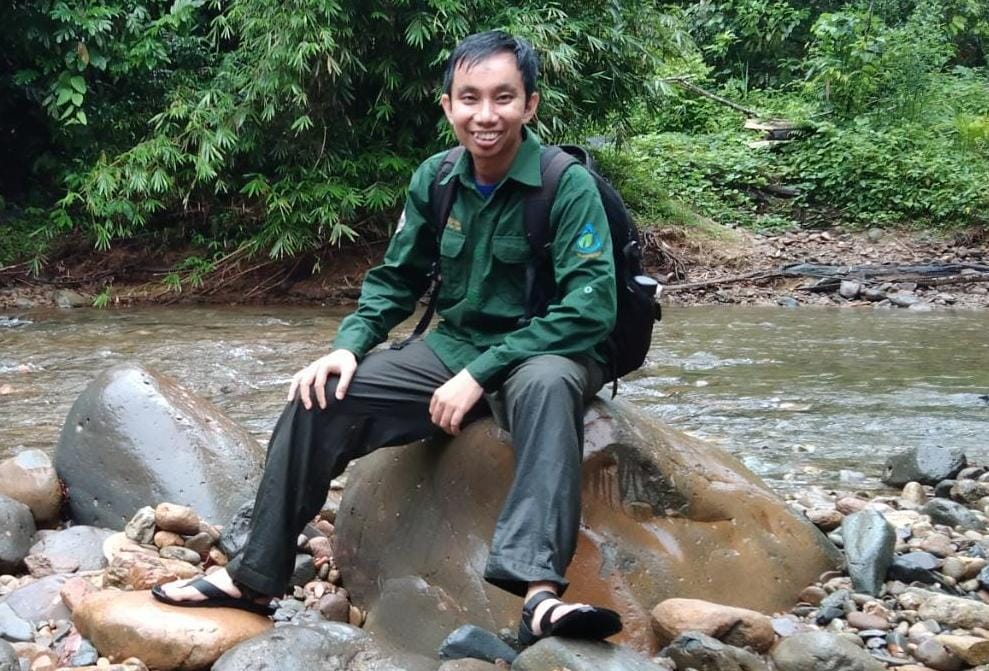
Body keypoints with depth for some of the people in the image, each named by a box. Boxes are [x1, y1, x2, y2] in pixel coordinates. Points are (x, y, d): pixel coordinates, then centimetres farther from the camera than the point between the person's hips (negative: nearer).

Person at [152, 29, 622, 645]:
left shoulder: (569, 186, -17)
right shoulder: (435, 179, 1)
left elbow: (590, 308, -24)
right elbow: (395, 279, 11)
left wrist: (480, 374, -27)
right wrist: (348, 346, -9)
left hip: (544, 357, -6)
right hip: (452, 350, 6)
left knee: (547, 383, -42)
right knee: (320, 397, -7)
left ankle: (540, 592, -54)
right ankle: (254, 578, 3)